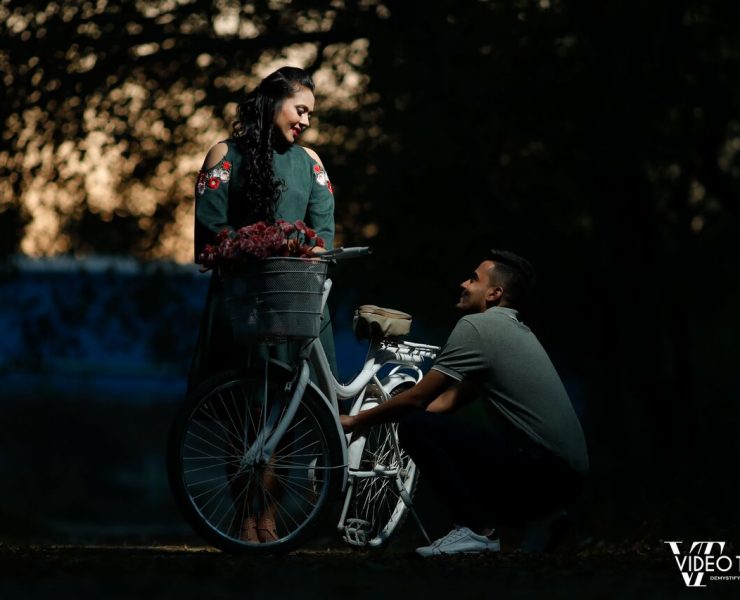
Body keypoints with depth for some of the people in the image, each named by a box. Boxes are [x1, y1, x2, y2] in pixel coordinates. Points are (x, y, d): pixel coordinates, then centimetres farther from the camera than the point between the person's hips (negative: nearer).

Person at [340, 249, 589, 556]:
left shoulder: (476, 326, -7)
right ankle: (537, 521, 13)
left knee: (415, 427, -9)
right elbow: (450, 399, 24)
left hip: (540, 468, -10)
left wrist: (355, 422, 8)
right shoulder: (516, 331, 22)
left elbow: (417, 398, -5)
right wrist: (379, 414, 20)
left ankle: (476, 529, -10)